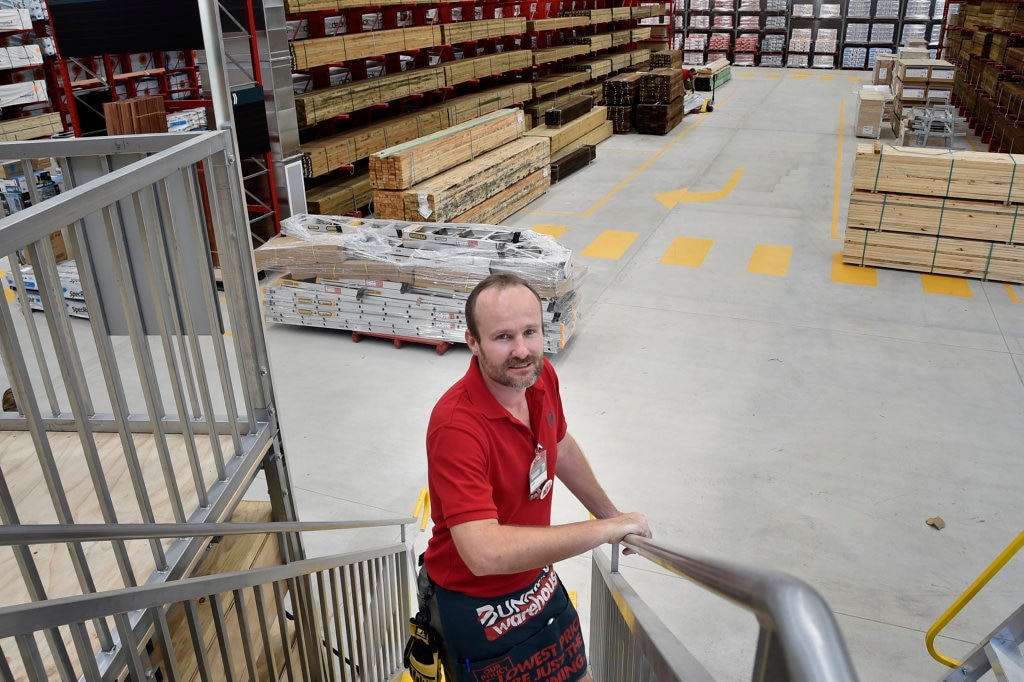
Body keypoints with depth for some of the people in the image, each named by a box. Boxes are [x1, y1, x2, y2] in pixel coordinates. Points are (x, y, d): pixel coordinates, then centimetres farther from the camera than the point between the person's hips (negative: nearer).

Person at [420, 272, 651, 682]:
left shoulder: (541, 377, -10)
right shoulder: (456, 427, -34)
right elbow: (484, 552, -42)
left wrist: (610, 513, 15)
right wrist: (605, 529, -35)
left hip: (538, 580, 7)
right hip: (477, 606, -7)